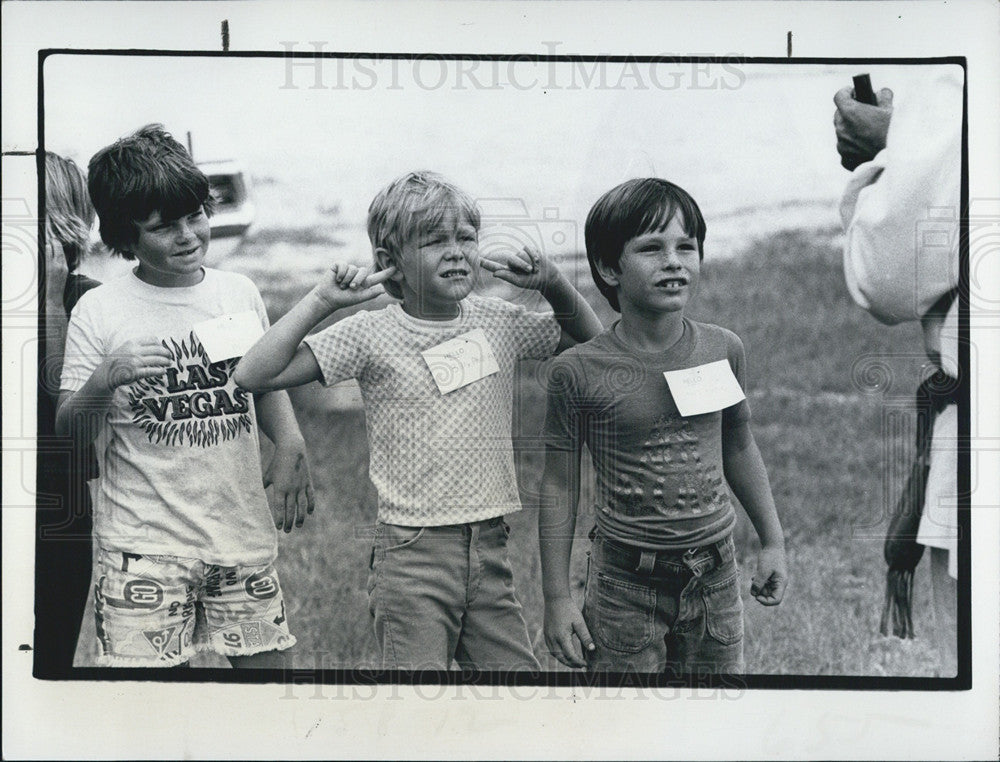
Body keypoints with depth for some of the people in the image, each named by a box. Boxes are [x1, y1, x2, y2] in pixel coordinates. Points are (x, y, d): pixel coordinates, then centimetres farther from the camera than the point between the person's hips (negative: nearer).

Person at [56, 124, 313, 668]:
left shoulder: (239, 294, 6)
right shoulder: (99, 312, -4)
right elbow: (69, 433, -1)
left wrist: (290, 446, 1)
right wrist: (104, 382, -21)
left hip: (243, 534, 3)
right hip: (144, 544, -3)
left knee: (266, 661, 6)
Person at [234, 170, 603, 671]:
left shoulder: (499, 322, 6)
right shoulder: (371, 335, -6)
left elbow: (592, 344, 20)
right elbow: (255, 375, -12)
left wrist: (553, 285, 4)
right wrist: (323, 301, -16)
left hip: (490, 549, 4)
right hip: (412, 553, -4)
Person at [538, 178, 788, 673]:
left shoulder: (723, 351, -1)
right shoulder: (578, 372, -11)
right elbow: (560, 485, -4)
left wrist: (773, 542, 18)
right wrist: (557, 598, -3)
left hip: (715, 576, 3)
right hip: (625, 585, -3)